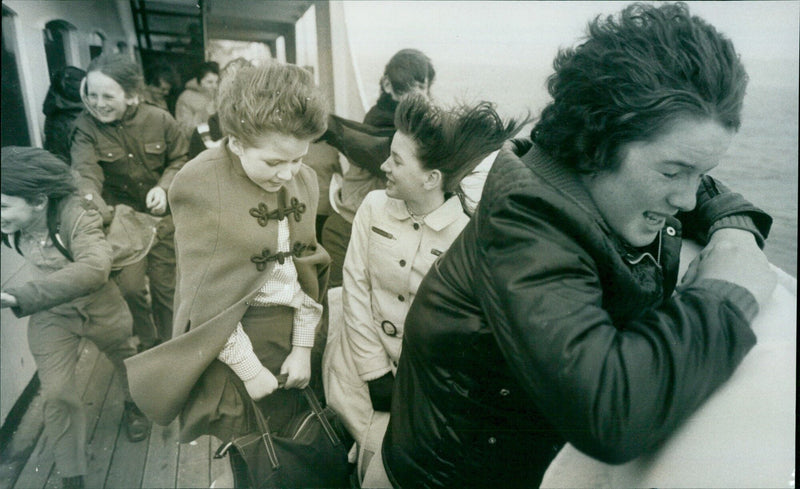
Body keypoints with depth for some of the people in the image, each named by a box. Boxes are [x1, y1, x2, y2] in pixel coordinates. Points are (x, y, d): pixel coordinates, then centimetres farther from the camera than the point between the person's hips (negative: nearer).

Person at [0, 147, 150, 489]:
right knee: (56, 393, -1)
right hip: (49, 315, 3)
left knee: (125, 361, 22)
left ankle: (132, 406, 58)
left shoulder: (75, 215, -36)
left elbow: (93, 269, -53)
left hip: (99, 307, -3)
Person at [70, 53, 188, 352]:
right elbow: (85, 174, -25)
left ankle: (169, 346, 31)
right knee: (130, 287, -5)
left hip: (162, 215, 0)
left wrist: (164, 187, -17)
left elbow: (179, 160, 1)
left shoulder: (159, 120, -10)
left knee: (165, 285, 8)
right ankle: (145, 344, 23)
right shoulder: (85, 128, -11)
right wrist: (93, 206, -46)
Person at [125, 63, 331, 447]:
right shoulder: (198, 185, -16)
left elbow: (307, 264, 3)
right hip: (230, 341, -4)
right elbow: (208, 298, -15)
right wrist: (250, 369, -12)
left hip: (295, 327, 5)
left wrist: (303, 348, -1)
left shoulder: (304, 180, 0)